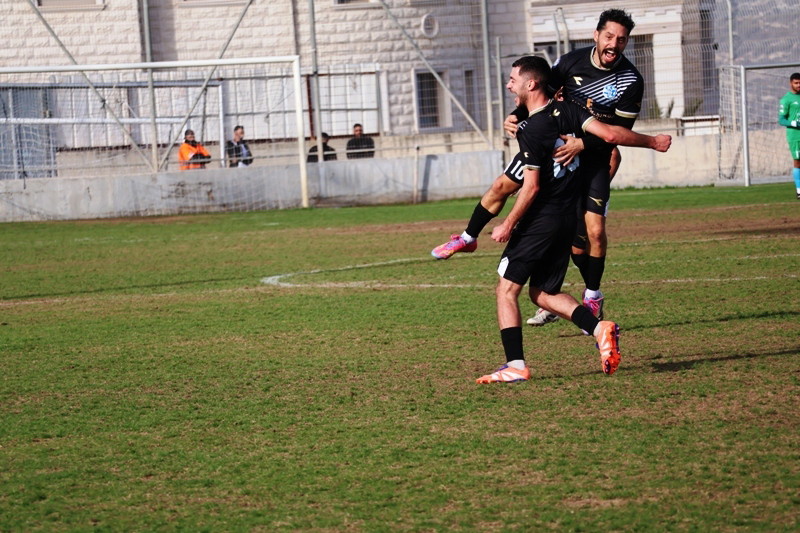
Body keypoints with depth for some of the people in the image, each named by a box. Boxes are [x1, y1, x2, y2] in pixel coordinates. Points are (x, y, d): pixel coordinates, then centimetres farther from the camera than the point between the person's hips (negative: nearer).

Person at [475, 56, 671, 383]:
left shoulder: (530, 131, -16)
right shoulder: (566, 111, 3)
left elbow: (531, 187, -17)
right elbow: (609, 134, -3)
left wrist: (508, 226, -10)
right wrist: (652, 142, 10)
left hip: (540, 219, -8)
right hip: (569, 218, 8)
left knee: (506, 290, 0)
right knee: (543, 293, 17)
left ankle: (515, 365, -8)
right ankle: (600, 328, -2)